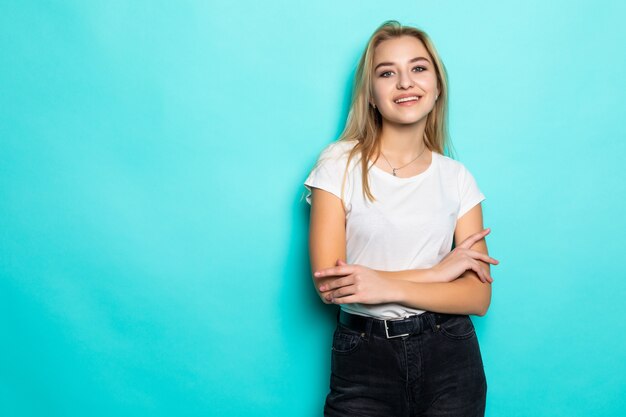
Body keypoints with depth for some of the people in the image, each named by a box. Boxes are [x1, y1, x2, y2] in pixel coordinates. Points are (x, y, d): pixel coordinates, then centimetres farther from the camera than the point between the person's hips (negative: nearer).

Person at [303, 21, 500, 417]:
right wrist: (437, 272, -13)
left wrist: (388, 286, -19)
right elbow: (329, 285, -13)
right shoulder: (340, 164, -6)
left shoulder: (456, 177, 2)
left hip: (448, 355, 2)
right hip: (363, 356, -2)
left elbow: (478, 295, -5)